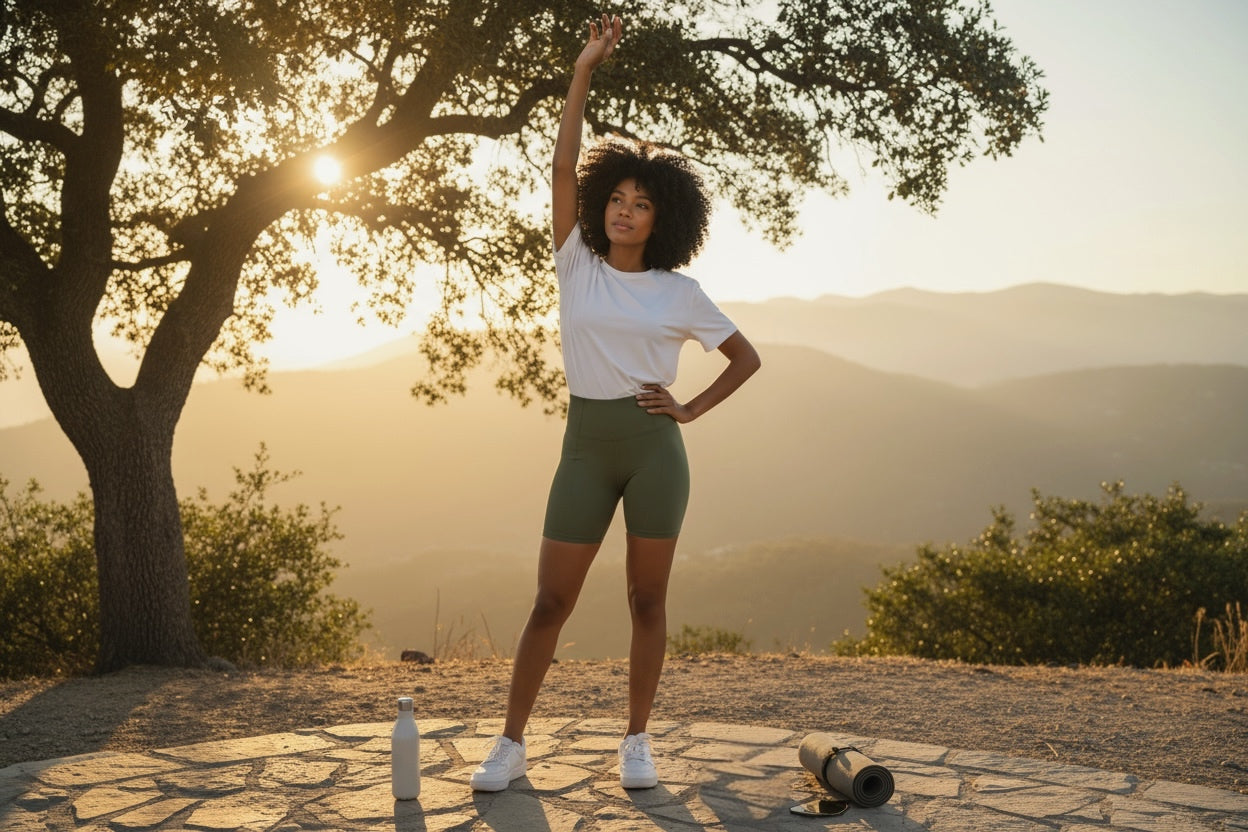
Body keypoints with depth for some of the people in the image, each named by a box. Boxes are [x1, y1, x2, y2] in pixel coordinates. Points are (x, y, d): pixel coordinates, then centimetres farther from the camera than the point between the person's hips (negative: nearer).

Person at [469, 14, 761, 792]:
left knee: (648, 599, 4)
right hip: (586, 448, 1)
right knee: (551, 602, 2)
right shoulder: (576, 266, 4)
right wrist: (585, 70, -7)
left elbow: (748, 357, 10)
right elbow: (563, 167, -5)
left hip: (654, 448, -1)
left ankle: (638, 741, 17)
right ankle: (511, 744, 9)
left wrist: (691, 410, -1)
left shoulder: (679, 291, 2)